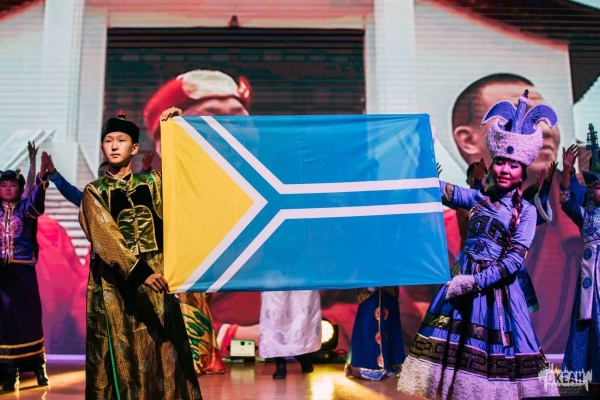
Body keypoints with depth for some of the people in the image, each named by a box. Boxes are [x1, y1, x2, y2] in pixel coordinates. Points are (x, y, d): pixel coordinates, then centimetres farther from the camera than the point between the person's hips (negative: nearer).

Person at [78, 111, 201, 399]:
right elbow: (106, 238, -9)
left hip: (156, 274, 2)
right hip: (116, 283, -2)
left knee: (162, 349, 4)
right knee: (122, 353, 1)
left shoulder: (152, 183, 11)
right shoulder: (94, 192, 3)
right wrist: (140, 272, -20)